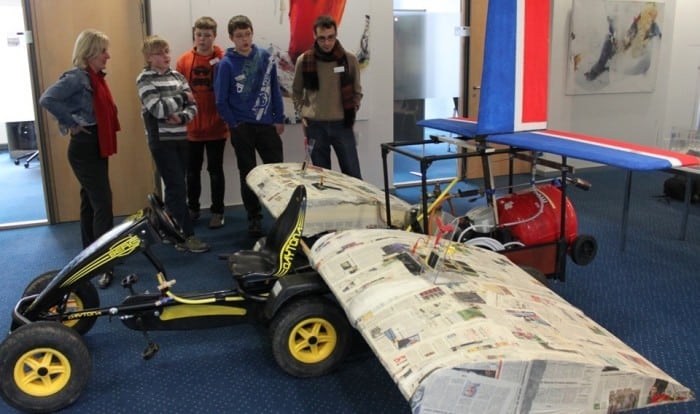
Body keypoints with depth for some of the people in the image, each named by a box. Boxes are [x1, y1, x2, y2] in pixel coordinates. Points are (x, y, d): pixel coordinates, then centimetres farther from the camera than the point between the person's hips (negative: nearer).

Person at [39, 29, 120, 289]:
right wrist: (72, 124, -21)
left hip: (98, 146, 9)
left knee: (91, 202, 16)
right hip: (85, 148, -9)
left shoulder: (96, 77, 10)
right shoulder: (77, 77, -17)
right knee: (102, 204, -11)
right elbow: (47, 99, -29)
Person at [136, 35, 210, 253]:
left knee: (174, 188, 13)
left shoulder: (177, 76, 11)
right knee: (178, 189, -8)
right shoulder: (145, 79, -7)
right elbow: (159, 109, -19)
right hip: (162, 141, -6)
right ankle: (186, 237, -3)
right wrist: (183, 96, -9)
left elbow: (193, 106, 6)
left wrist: (182, 117, -14)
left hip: (181, 138, 6)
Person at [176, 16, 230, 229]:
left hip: (216, 126, -2)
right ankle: (192, 208, 30)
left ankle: (217, 211, 19)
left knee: (215, 170, 7)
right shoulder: (184, 60, 1)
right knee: (192, 170, 14)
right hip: (191, 127, 3)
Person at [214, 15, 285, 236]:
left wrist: (279, 119, 3)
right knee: (248, 175, 8)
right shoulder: (226, 64, -6)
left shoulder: (266, 57, 1)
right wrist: (234, 125, -6)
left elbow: (275, 90, 6)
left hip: (267, 124, 2)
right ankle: (254, 218, 19)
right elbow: (221, 101, -4)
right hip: (242, 128, -2)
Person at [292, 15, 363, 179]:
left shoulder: (350, 59, -1)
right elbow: (296, 92, 11)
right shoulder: (304, 61, -2)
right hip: (315, 125, 0)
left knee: (353, 175, 5)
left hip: (342, 124, 0)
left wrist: (351, 112, 0)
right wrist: (303, 114, 1)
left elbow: (357, 91, 11)